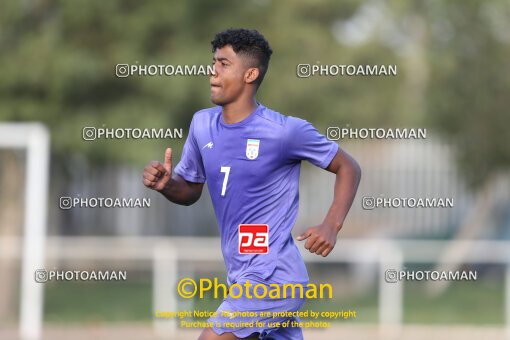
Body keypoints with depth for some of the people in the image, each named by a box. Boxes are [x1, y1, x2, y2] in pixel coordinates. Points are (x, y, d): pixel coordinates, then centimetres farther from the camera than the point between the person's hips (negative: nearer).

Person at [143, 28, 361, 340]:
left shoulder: (285, 131, -13)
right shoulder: (203, 124, 6)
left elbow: (348, 168, -2)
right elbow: (190, 191, 17)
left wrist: (331, 226, -15)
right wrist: (166, 183, -5)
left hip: (272, 277, -7)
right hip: (243, 276, 7)